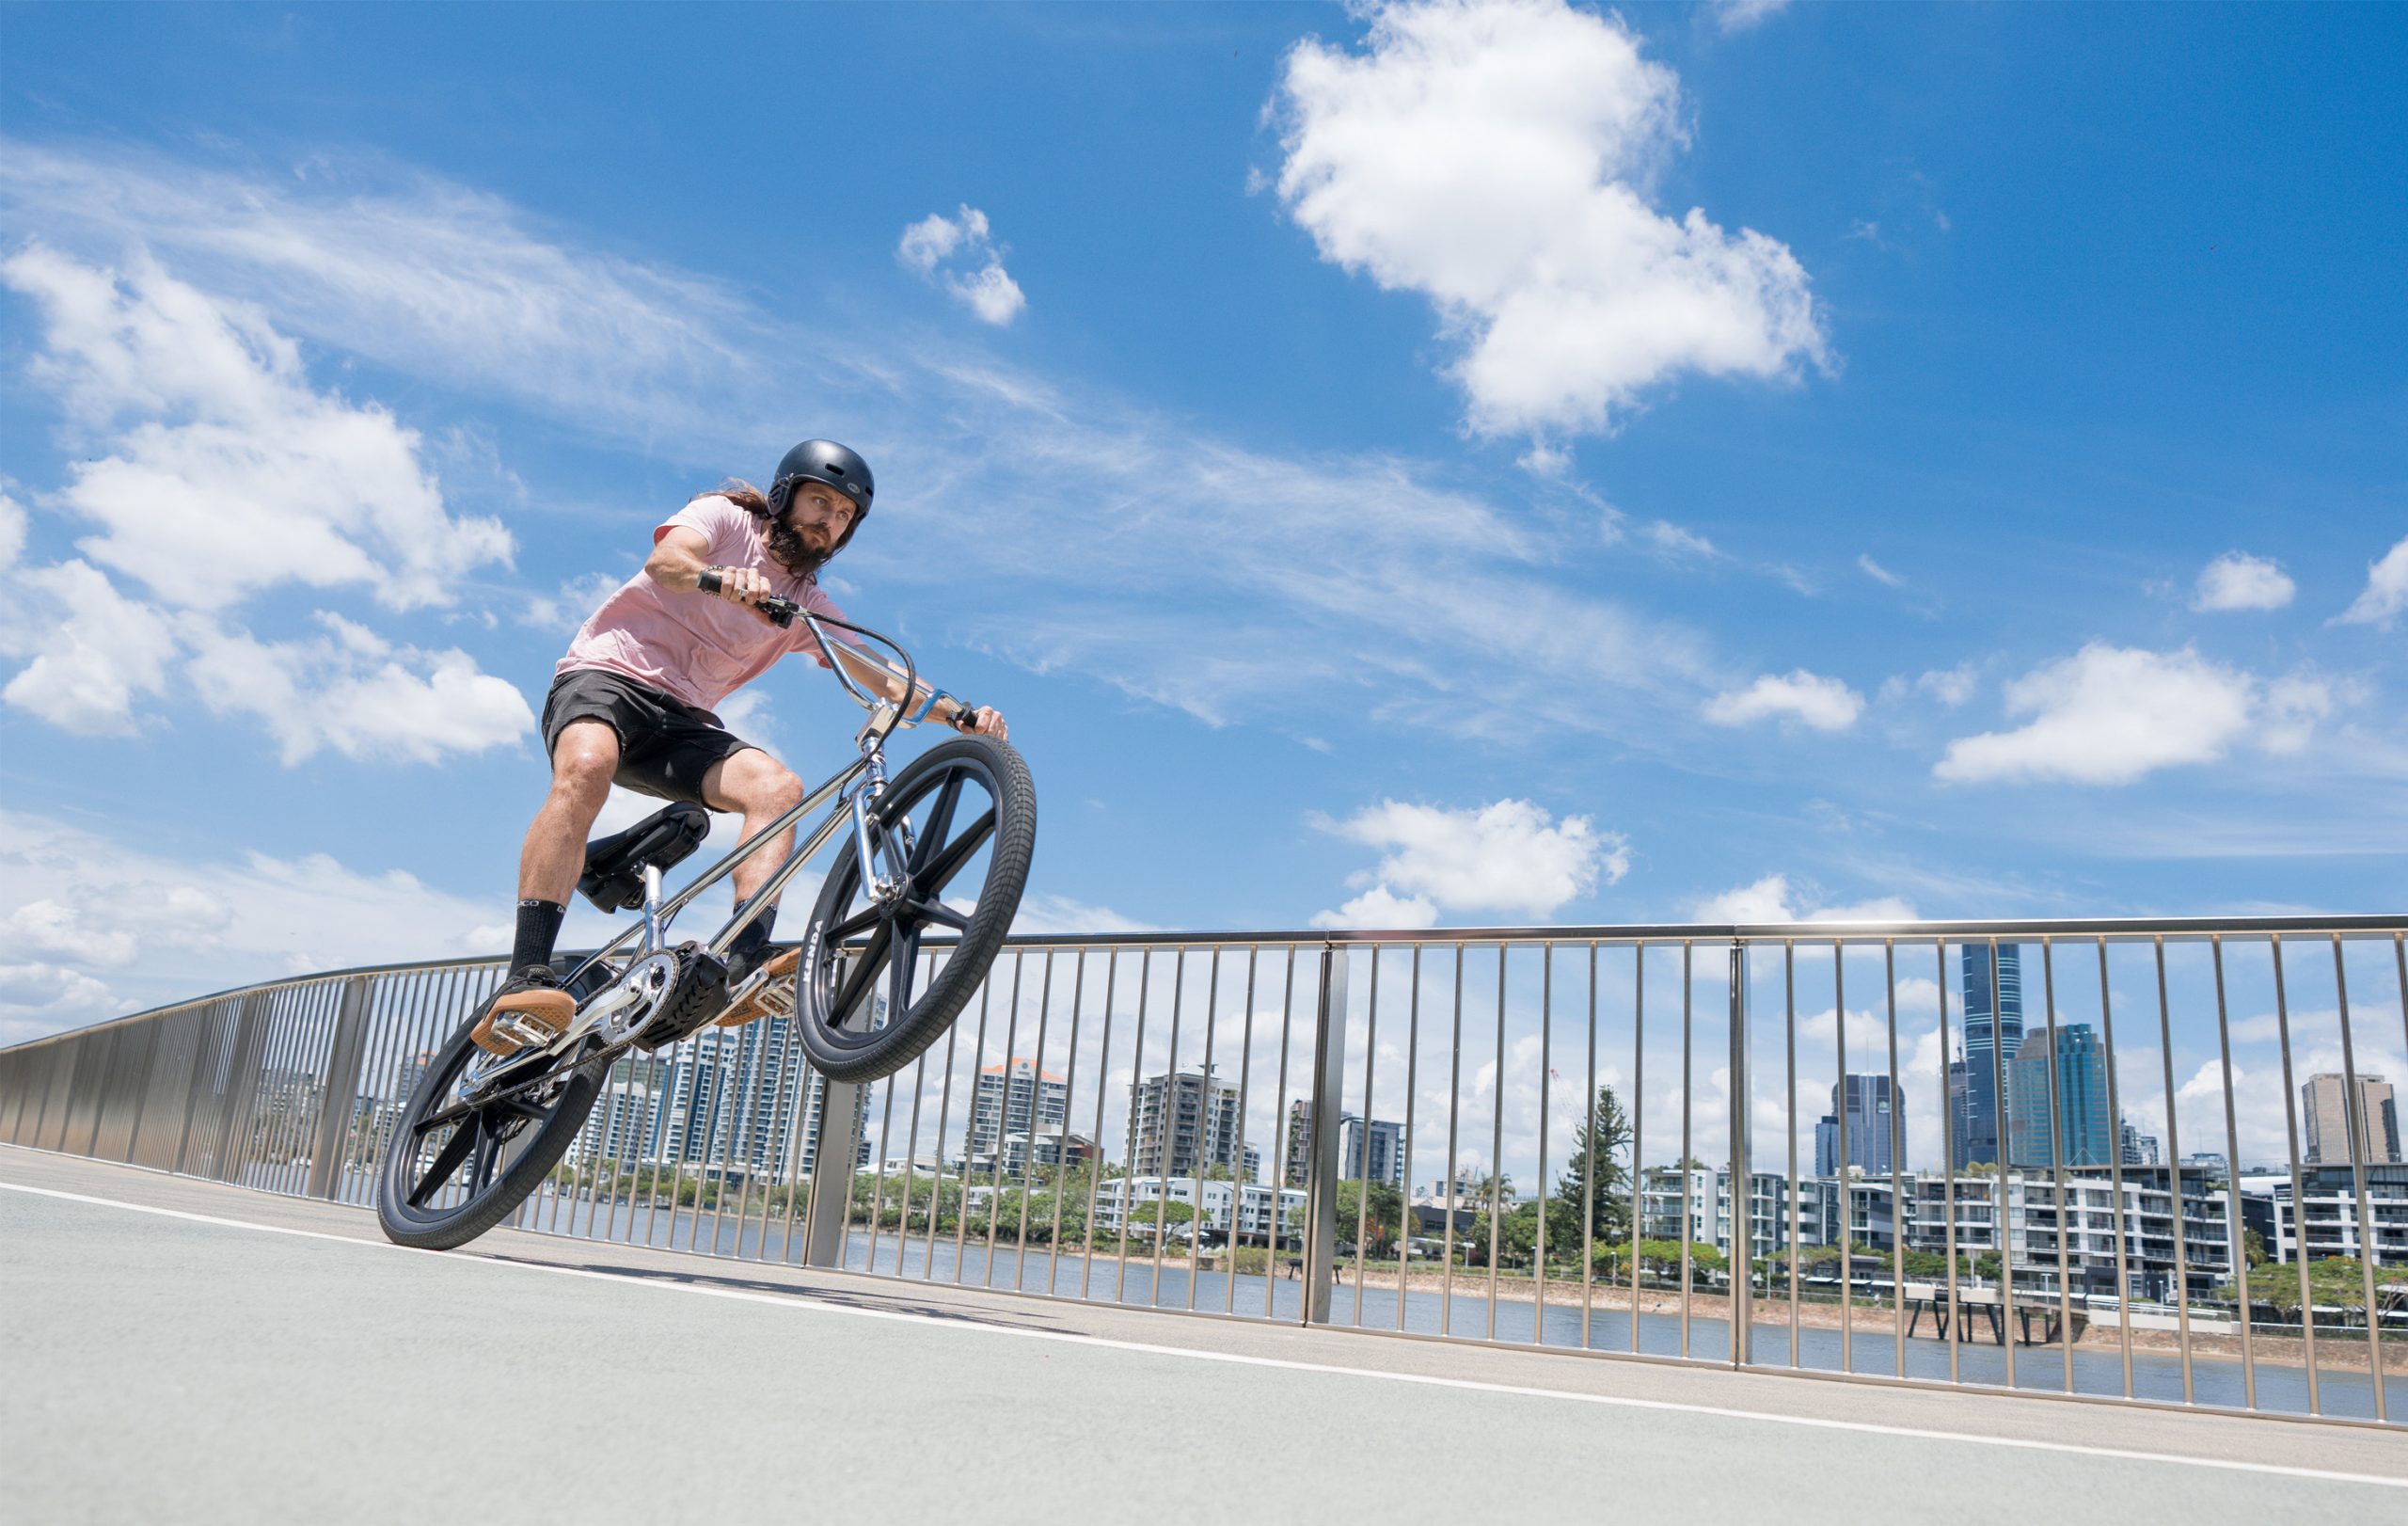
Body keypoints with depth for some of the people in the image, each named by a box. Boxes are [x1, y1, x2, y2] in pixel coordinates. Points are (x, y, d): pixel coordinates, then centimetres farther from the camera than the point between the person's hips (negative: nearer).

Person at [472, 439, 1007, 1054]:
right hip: (607, 673, -5)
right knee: (586, 767, -37)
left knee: (778, 788, -24)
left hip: (683, 720, 5)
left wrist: (963, 715, -9)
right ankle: (526, 982, -42)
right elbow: (665, 561, -20)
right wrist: (718, 579, -44)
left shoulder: (809, 606, 16)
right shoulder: (723, 517, 2)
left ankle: (744, 971, -37)